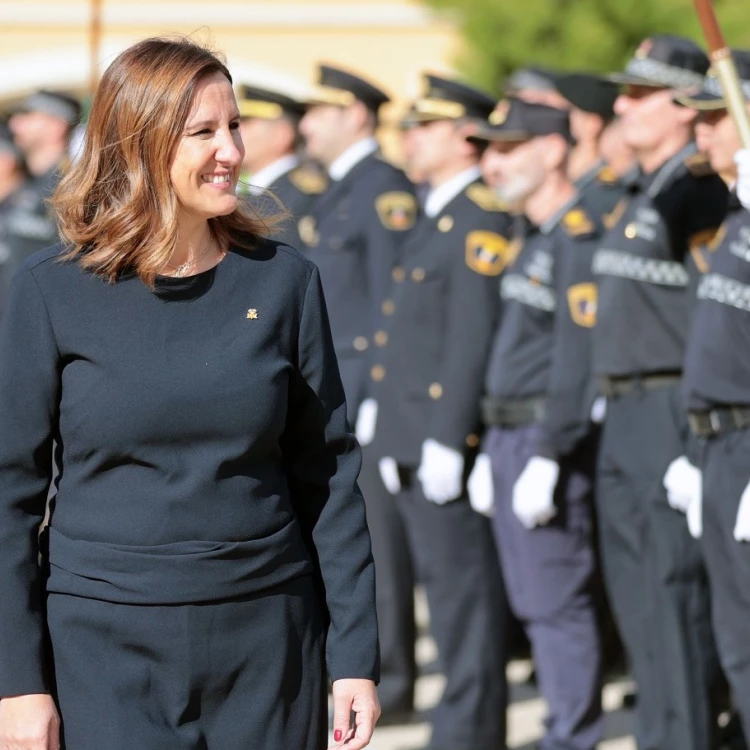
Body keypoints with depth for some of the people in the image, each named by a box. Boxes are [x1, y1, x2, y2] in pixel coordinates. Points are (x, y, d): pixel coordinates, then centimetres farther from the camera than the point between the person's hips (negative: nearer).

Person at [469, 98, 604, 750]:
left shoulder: (579, 238, -15)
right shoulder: (533, 238, 16)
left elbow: (579, 358, -20)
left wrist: (546, 459, -23)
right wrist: (491, 451, 19)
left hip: (551, 439, -10)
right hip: (510, 436, 10)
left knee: (558, 602, -6)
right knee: (534, 600, 13)